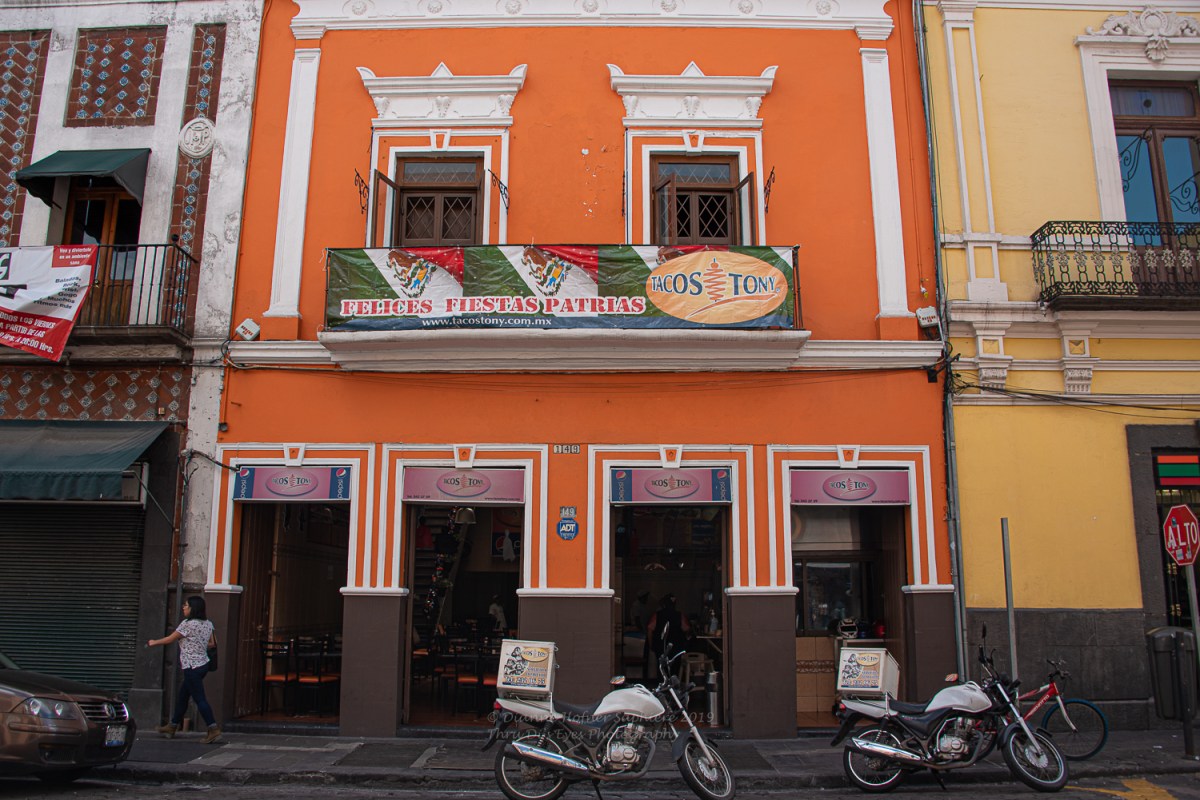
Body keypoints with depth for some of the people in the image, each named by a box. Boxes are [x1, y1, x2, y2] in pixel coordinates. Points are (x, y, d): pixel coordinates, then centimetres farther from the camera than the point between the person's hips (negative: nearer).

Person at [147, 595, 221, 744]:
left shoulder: (187, 624, -15)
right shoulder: (208, 624, 7)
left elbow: (170, 639, -4)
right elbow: (211, 643, 11)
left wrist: (154, 642, 13)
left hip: (192, 667, -9)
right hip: (203, 665, 9)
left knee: (199, 699, -8)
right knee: (182, 696, 21)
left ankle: (214, 729, -12)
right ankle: (172, 726, 33)